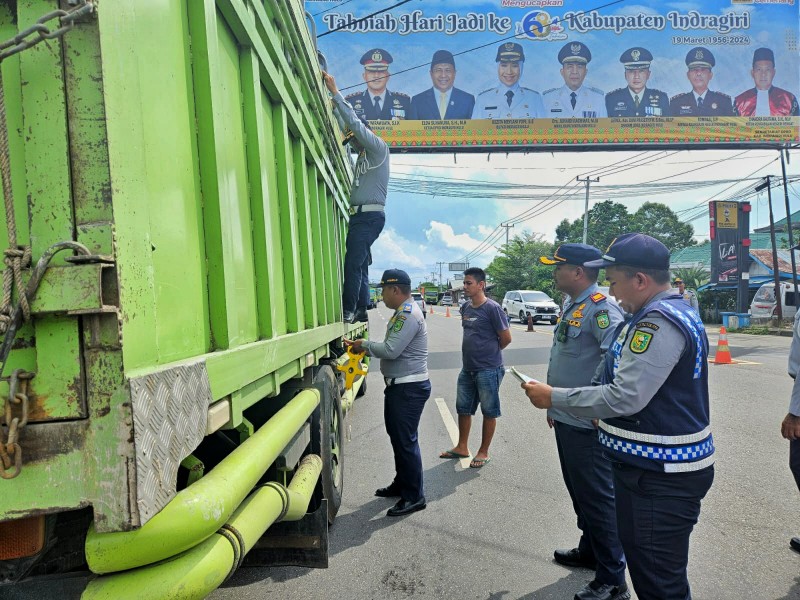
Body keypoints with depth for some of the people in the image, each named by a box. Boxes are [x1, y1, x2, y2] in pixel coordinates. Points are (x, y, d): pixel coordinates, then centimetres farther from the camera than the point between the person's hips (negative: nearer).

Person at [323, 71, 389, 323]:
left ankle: (348, 310, -14)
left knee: (353, 264, -14)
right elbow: (347, 125, 28)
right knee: (359, 265, 8)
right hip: (361, 215, 9)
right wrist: (335, 106, 22)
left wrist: (335, 92, -5)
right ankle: (360, 310, 11)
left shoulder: (379, 148, 0)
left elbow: (355, 123, -9)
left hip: (369, 215, -9)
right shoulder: (363, 155, 24)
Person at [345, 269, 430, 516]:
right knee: (397, 437, 19)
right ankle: (401, 484, 34)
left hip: (409, 388, -11)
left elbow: (391, 350, -25)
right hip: (400, 385, 11)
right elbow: (392, 348, 16)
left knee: (406, 441, -3)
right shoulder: (403, 312, 14)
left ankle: (414, 496, 9)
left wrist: (364, 345, -10)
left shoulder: (408, 314, -20)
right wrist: (364, 346, 5)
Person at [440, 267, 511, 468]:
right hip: (467, 368, 7)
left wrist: (489, 353, 3)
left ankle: (483, 452, 20)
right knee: (463, 408, 16)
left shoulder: (492, 308, -15)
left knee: (489, 411, 8)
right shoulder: (465, 308, 6)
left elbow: (506, 338, -10)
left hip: (488, 370, -7)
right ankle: (462, 447, 31)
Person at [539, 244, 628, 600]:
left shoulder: (601, 308, -19)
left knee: (597, 498, 3)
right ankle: (589, 551, 41)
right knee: (578, 492, 23)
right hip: (566, 419, 10)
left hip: (586, 423, -10)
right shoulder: (571, 307, 12)